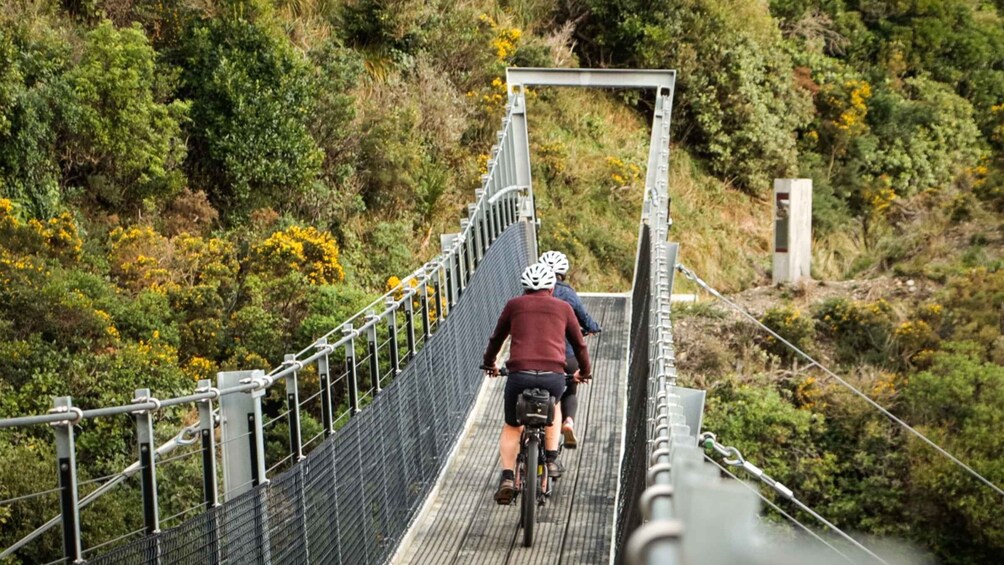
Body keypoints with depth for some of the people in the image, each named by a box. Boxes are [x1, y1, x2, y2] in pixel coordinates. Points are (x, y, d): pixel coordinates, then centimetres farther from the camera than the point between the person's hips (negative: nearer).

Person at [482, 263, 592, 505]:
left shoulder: (514, 305, 17)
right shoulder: (563, 307, 17)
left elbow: (496, 338, 28)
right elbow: (579, 343, 26)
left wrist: (489, 364, 47)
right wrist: (584, 370, 44)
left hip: (520, 374, 0)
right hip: (554, 376, 1)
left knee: (511, 427, 21)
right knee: (553, 408, 34)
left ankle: (507, 476, 4)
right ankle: (552, 459, 24)